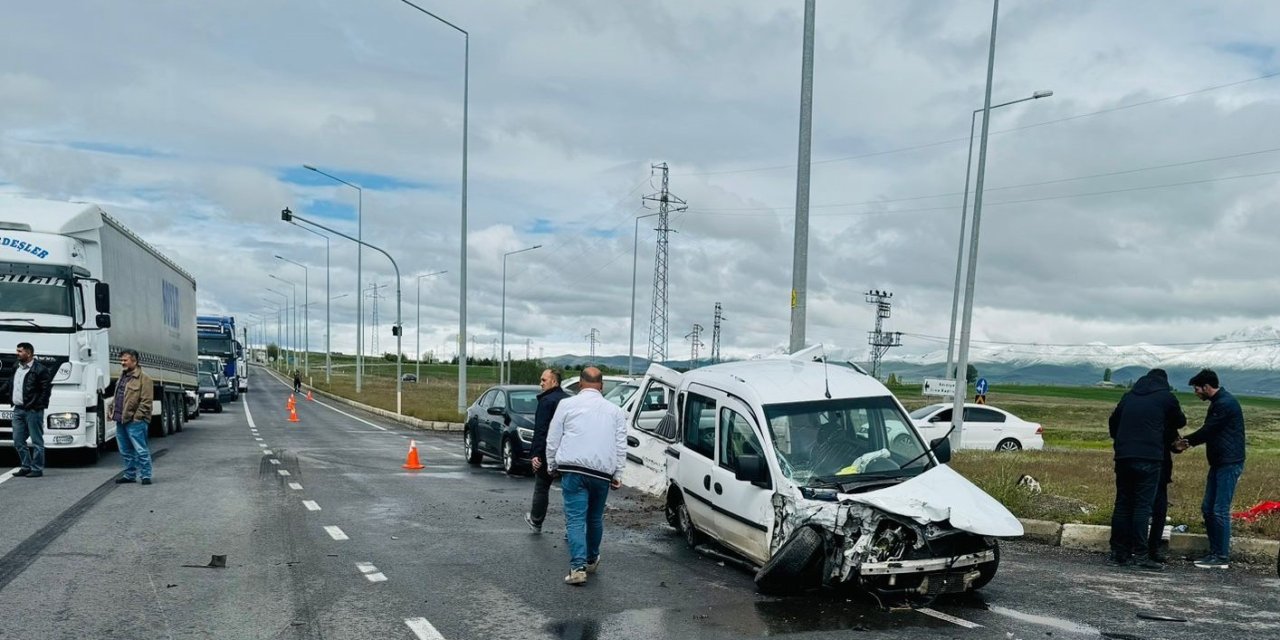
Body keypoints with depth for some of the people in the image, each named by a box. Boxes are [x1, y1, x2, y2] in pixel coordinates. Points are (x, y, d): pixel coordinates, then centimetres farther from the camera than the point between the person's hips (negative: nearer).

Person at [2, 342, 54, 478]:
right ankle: (26, 467, 23)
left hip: (33, 411, -8)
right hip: (18, 410, 8)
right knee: (18, 441, 12)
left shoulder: (40, 369, -10)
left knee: (36, 441, -1)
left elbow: (46, 389, -13)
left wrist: (38, 405, -17)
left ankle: (37, 469, 4)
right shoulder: (17, 368, 15)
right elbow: (10, 386, 23)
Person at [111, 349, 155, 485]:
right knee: (125, 451, 15)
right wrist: (112, 411, 16)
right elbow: (116, 397, 26)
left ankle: (145, 475, 0)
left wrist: (137, 417, -18)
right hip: (120, 420, 9)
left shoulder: (144, 378, -10)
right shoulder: (122, 377, 17)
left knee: (140, 450, -5)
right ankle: (130, 474, 24)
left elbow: (146, 401, -15)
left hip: (135, 421, -9)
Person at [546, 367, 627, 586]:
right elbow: (621, 446, 11)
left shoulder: (567, 405, 5)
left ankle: (578, 567, -14)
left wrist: (552, 466, 17)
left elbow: (552, 440, 6)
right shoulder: (615, 410, 13)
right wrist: (618, 474, 14)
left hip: (573, 470, -3)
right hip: (602, 472, 3)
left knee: (575, 518, -3)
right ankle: (591, 560, 35)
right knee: (595, 518, 19)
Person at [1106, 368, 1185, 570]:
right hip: (1149, 458, -4)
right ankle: (1140, 553, -10)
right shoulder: (1166, 397, 4)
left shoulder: (1129, 396, 17)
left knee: (1122, 504, 7)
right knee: (1143, 505, -6)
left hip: (1123, 456, 4)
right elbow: (1180, 422, 17)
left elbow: (1112, 422, 22)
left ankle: (1119, 553, 8)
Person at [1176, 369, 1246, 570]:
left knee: (1220, 511, -7)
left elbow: (1207, 431, -13)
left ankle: (1222, 558, -1)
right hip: (1219, 463, 10)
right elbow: (1210, 433, 19)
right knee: (1208, 509, 11)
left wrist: (1186, 441, 2)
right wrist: (1189, 442, 8)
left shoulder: (1225, 404, -16)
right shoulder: (1218, 403, 15)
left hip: (1229, 464, -10)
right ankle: (1215, 553, 17)